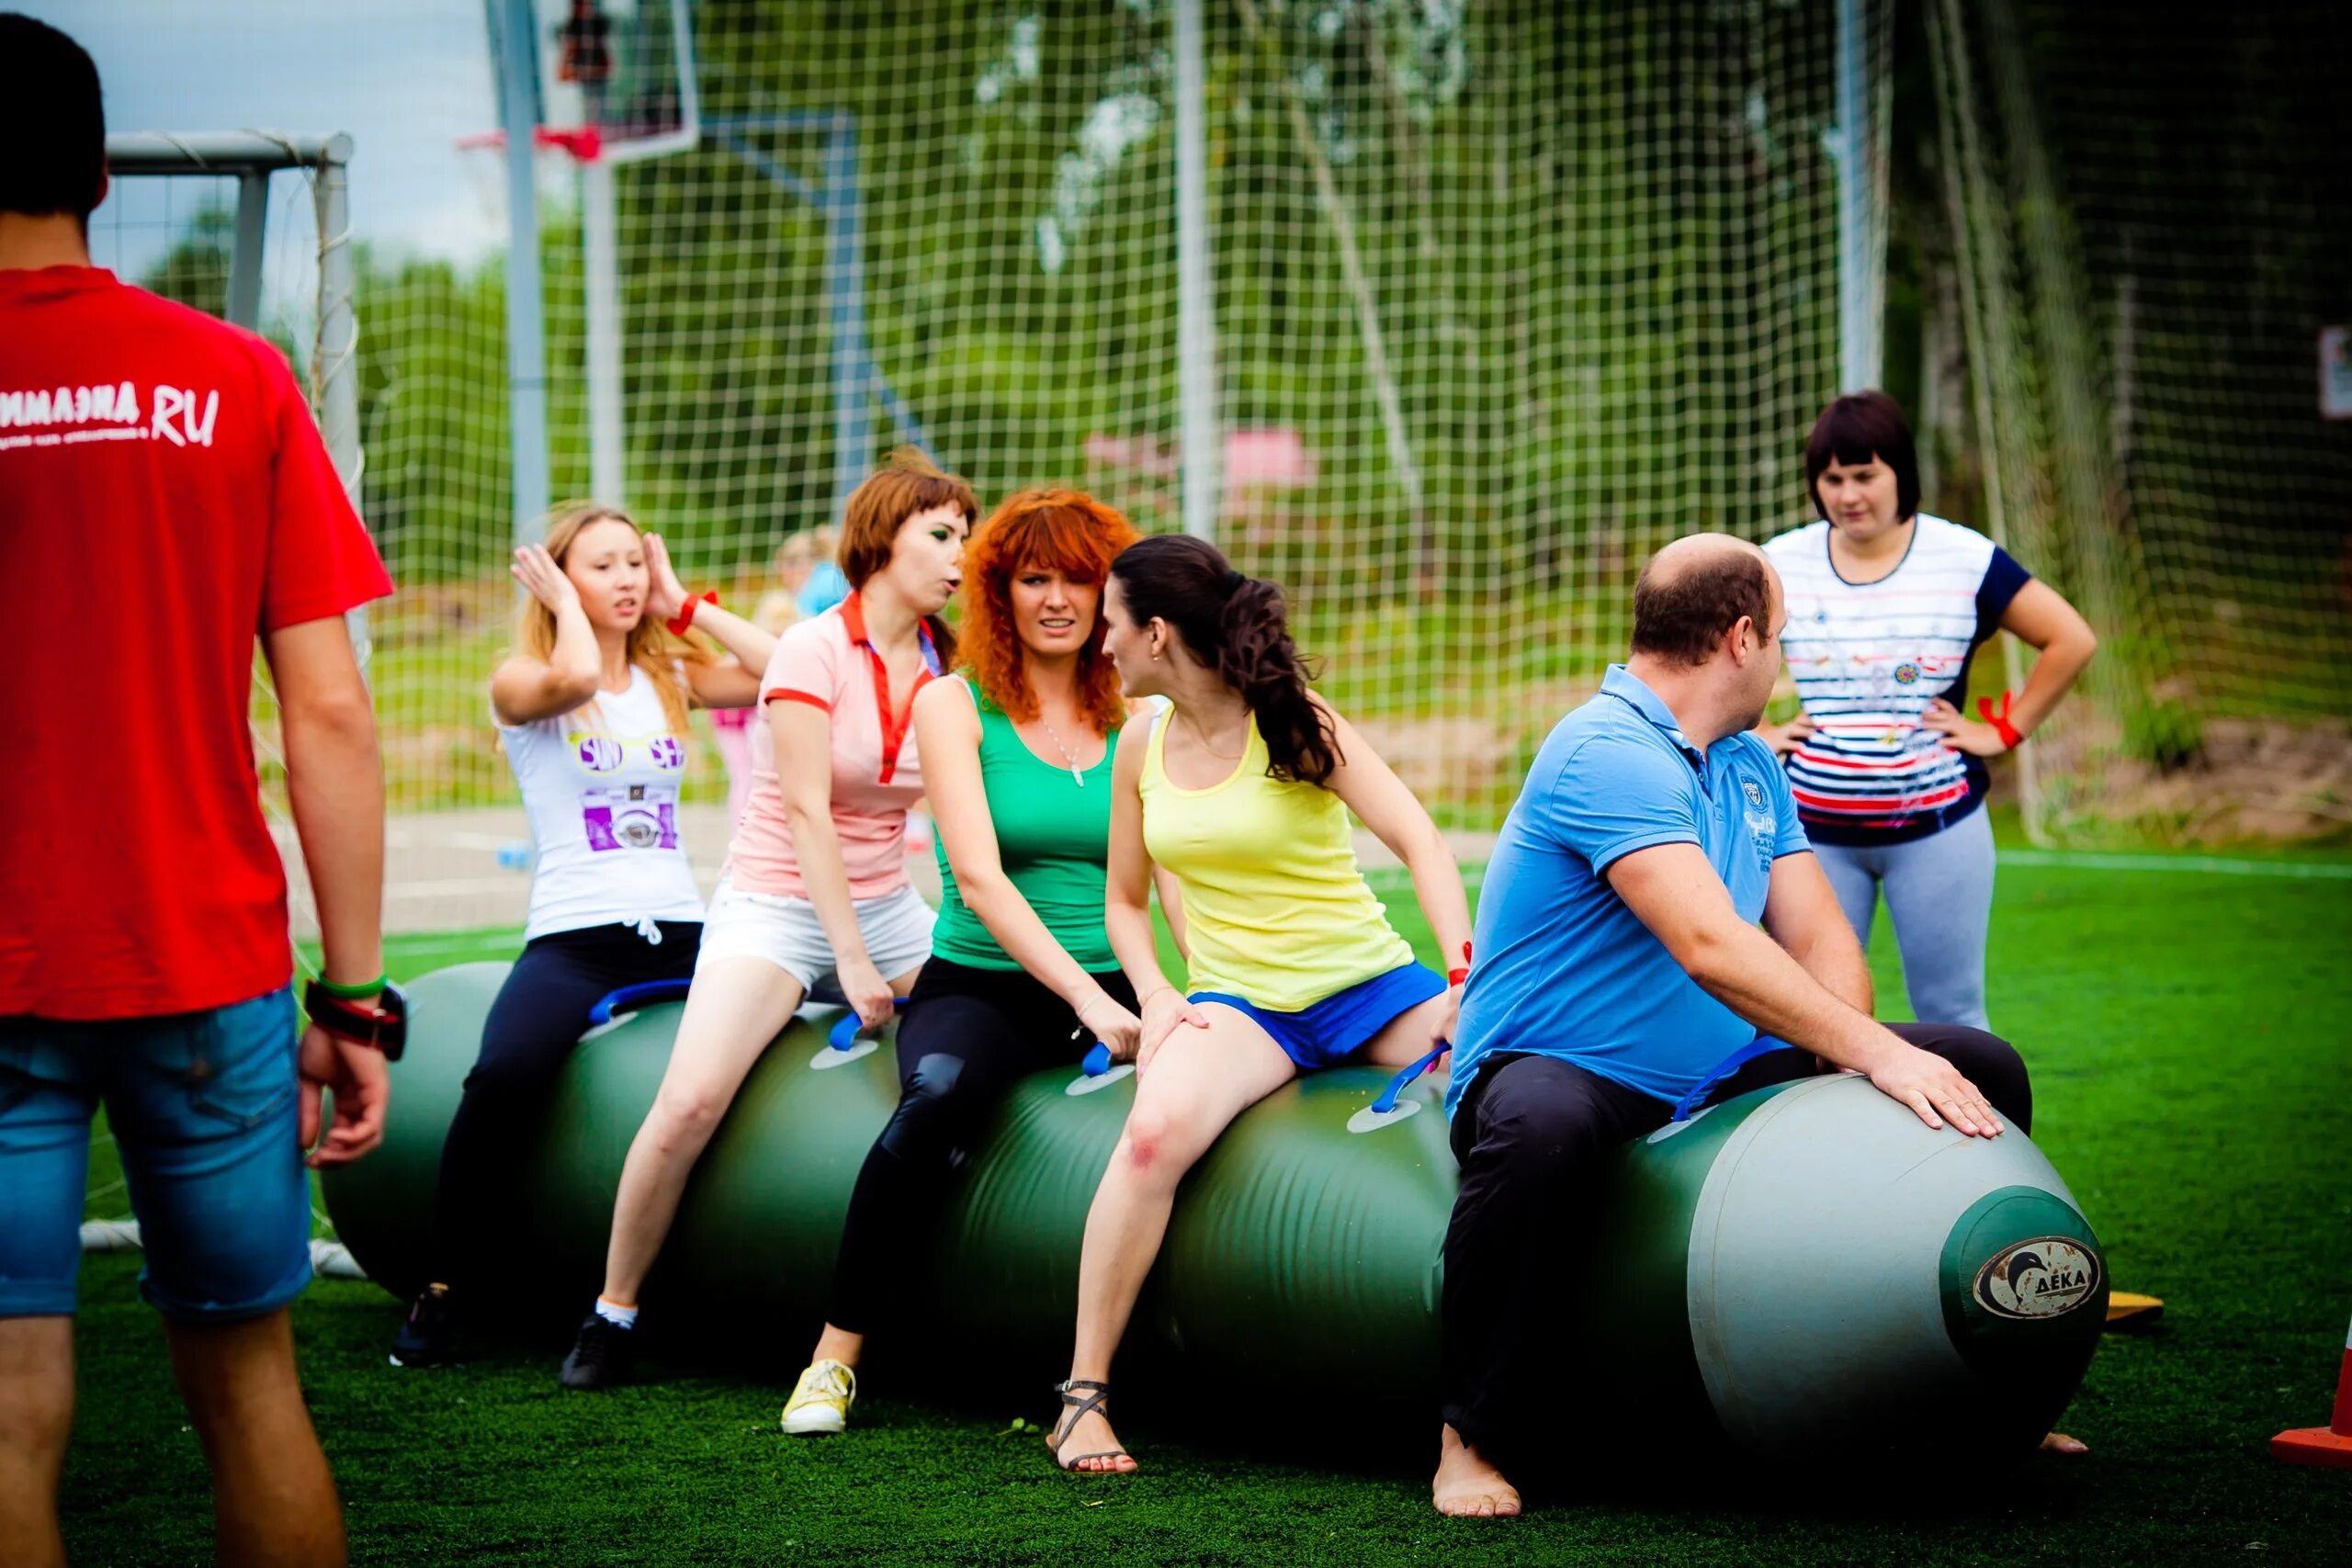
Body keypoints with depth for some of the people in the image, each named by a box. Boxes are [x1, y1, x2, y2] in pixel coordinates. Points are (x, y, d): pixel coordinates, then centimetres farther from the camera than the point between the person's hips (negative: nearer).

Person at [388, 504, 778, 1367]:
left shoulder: (671, 678, 18)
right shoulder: (519, 682, 5)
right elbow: (573, 678, -19)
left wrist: (687, 605, 9)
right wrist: (561, 601, -1)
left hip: (679, 929, 5)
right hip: (573, 935, -4)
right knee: (504, 1076, -33)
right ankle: (442, 1287, -17)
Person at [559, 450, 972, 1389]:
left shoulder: (942, 668, 4)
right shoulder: (815, 652, -12)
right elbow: (806, 814, -16)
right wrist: (851, 962, -20)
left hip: (886, 907, 6)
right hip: (778, 902, -6)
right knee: (691, 1102, -23)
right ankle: (615, 1311, -5)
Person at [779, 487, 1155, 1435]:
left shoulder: (1137, 724, 14)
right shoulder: (953, 706, 4)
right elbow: (978, 876, -7)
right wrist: (1083, 997, -18)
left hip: (1108, 990, 3)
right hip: (980, 986, -3)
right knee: (939, 1092, -35)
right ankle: (836, 1353, -22)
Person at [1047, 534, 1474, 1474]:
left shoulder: (1293, 725, -5)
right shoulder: (1142, 746, 8)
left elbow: (1420, 844, -13)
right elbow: (1124, 902, 19)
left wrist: (1467, 981, -28)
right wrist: (1155, 998, -2)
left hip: (1367, 984, -1)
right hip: (1239, 1002, 1)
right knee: (1155, 1132, -33)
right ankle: (1083, 1398, -25)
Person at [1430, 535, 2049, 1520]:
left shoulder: (1752, 765, 12)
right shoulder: (1607, 754, -19)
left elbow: (1818, 940, 5)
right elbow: (1711, 947, -31)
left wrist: (1849, 1056, -16)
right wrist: (1877, 1056, -34)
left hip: (1721, 1080, 9)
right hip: (1558, 1068, -9)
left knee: (1982, 1072, 2)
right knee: (1541, 1127, -44)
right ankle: (1473, 1436, -26)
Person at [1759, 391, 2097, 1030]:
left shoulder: (1964, 559, -2)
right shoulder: (1782, 563, 4)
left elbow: (2072, 640, 2)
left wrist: (2005, 731, -1)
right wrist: (1758, 733, 7)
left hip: (1936, 824, -2)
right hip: (1817, 827, 2)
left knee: (1950, 1016, 2)